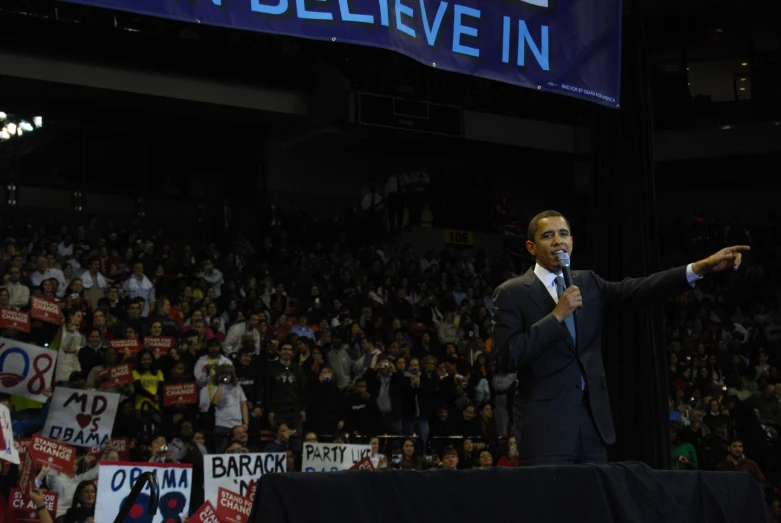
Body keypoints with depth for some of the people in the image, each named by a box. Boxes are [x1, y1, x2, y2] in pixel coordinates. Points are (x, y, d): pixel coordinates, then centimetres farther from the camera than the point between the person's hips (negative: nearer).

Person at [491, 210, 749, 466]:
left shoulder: (588, 282, 13)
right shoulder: (511, 293, -3)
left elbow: (635, 290, 0)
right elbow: (506, 357, -13)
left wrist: (701, 267, -10)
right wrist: (557, 315, -17)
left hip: (593, 418, 5)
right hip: (545, 421, -5)